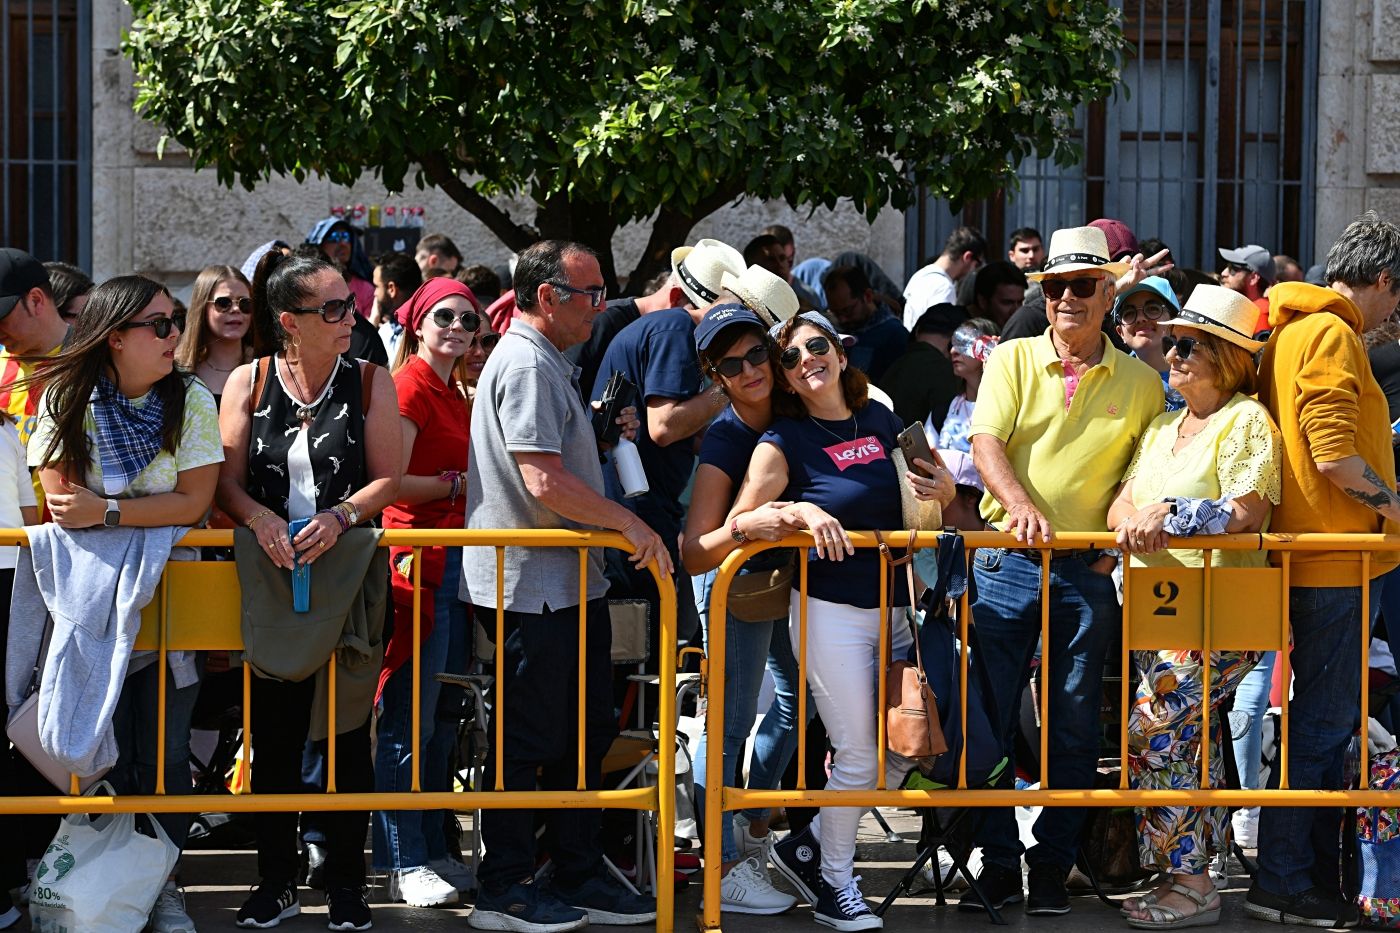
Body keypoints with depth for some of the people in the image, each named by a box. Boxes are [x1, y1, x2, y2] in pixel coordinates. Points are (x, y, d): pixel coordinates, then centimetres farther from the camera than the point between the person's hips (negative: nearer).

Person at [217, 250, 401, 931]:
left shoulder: (368, 382, 4)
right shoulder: (249, 382, 4)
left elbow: (388, 479, -1)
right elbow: (227, 480, 0)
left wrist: (340, 516, -19)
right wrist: (259, 517, -20)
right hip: (272, 576, 1)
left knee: (347, 730, 1)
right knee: (274, 730, 3)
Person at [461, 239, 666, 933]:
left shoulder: (546, 362, 18)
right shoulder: (527, 364, -16)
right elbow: (545, 482, -25)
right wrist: (628, 522, -17)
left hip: (568, 583, 11)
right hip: (533, 585, -10)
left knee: (586, 733, 14)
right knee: (526, 742, -2)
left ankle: (580, 877, 23)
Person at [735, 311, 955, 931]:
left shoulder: (879, 420, 7)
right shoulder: (783, 442, -7)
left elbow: (934, 490, 21)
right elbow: (737, 522, -9)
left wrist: (941, 486, -1)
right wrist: (800, 510, -23)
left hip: (893, 609, 6)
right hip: (831, 614, -6)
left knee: (906, 746, 7)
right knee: (858, 755, -2)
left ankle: (807, 847, 25)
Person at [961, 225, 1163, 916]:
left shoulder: (1141, 383, 8)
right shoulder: (1013, 360, 5)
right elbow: (986, 443, -7)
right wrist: (1019, 502, -25)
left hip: (1089, 571, 1)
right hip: (1008, 561, -1)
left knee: (1073, 725, 4)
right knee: (990, 716, -2)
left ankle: (1052, 866, 14)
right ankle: (998, 864, 7)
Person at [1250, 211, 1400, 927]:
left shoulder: (1293, 331, 18)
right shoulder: (1332, 334, -14)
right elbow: (1336, 456, -21)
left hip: (1315, 560, 10)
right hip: (1336, 558, -10)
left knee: (1327, 720, 15)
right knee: (1323, 722, -5)